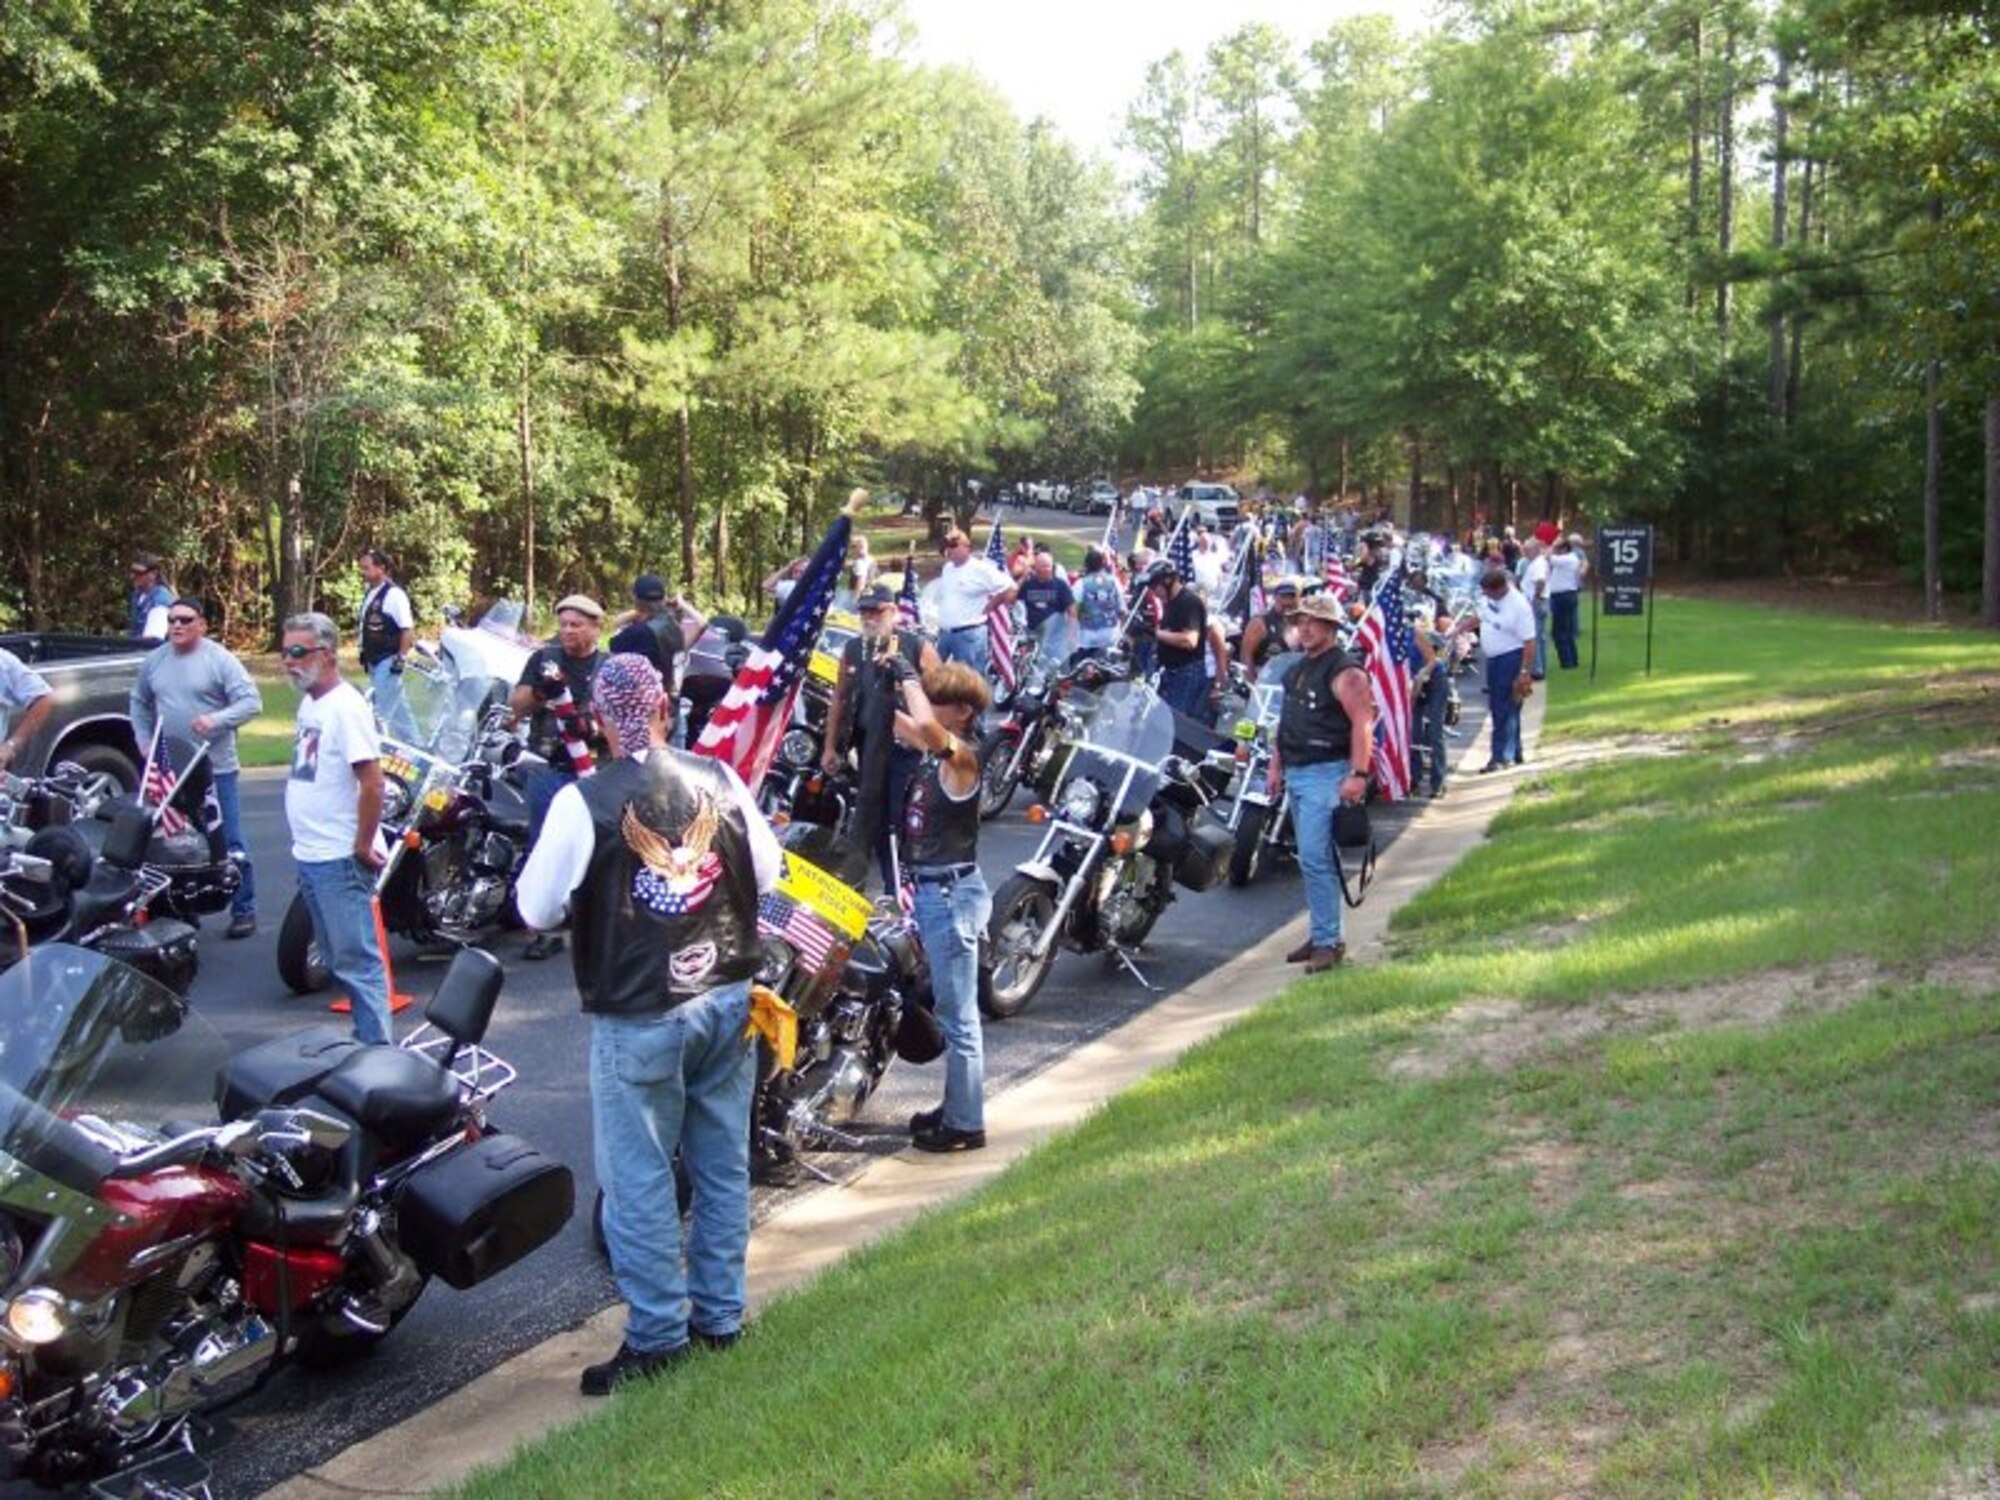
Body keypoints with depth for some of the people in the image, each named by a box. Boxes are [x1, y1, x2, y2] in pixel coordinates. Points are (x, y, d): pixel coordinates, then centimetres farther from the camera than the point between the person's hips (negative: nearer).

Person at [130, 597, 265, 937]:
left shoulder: (220, 659, -6)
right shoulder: (153, 661, 10)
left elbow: (251, 701, -11)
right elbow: (139, 703, 22)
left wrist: (216, 720, -24)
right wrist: (144, 741, 9)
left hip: (216, 768, -5)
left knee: (231, 845, -3)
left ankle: (244, 910, 4)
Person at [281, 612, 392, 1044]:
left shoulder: (346, 706, -17)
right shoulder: (308, 703, 12)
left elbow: (372, 784, -22)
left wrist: (363, 846, -17)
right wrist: (304, 843, 14)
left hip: (340, 860, -10)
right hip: (311, 857, 10)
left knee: (357, 960, -7)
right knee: (340, 959, 17)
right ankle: (366, 1037, 27)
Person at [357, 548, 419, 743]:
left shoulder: (394, 594, -15)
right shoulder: (370, 594, 11)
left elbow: (408, 629, -18)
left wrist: (401, 658, -19)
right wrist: (364, 653, 16)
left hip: (388, 661, -9)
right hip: (374, 661, 9)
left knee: (382, 712, -9)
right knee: (398, 708, 15)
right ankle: (413, 745, 23)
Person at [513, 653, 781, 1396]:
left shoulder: (585, 802, -16)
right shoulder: (720, 779, -3)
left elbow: (536, 908, -10)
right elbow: (767, 871, 8)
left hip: (638, 1018, -5)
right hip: (727, 998, 5)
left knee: (638, 1178, 6)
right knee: (722, 1164, 15)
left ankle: (658, 1332, 12)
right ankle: (719, 1313, 26)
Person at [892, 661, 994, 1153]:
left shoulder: (962, 756, -16)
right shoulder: (935, 749, 9)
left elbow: (925, 723, -36)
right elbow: (898, 721, 22)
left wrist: (908, 675, -23)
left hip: (951, 893, -10)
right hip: (930, 889, 10)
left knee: (958, 1015, -2)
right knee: (953, 1012, 20)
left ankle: (966, 1124, 6)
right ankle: (956, 1107, 32)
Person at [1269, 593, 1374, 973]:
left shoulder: (1344, 671, -11)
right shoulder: (1297, 669, 17)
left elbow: (1363, 724, -19)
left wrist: (1358, 774, -26)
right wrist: (1276, 766, 18)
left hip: (1326, 774, -9)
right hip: (1296, 773, 9)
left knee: (1315, 859, -14)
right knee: (1311, 859, 13)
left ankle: (1328, 941, -9)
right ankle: (1320, 935, 21)